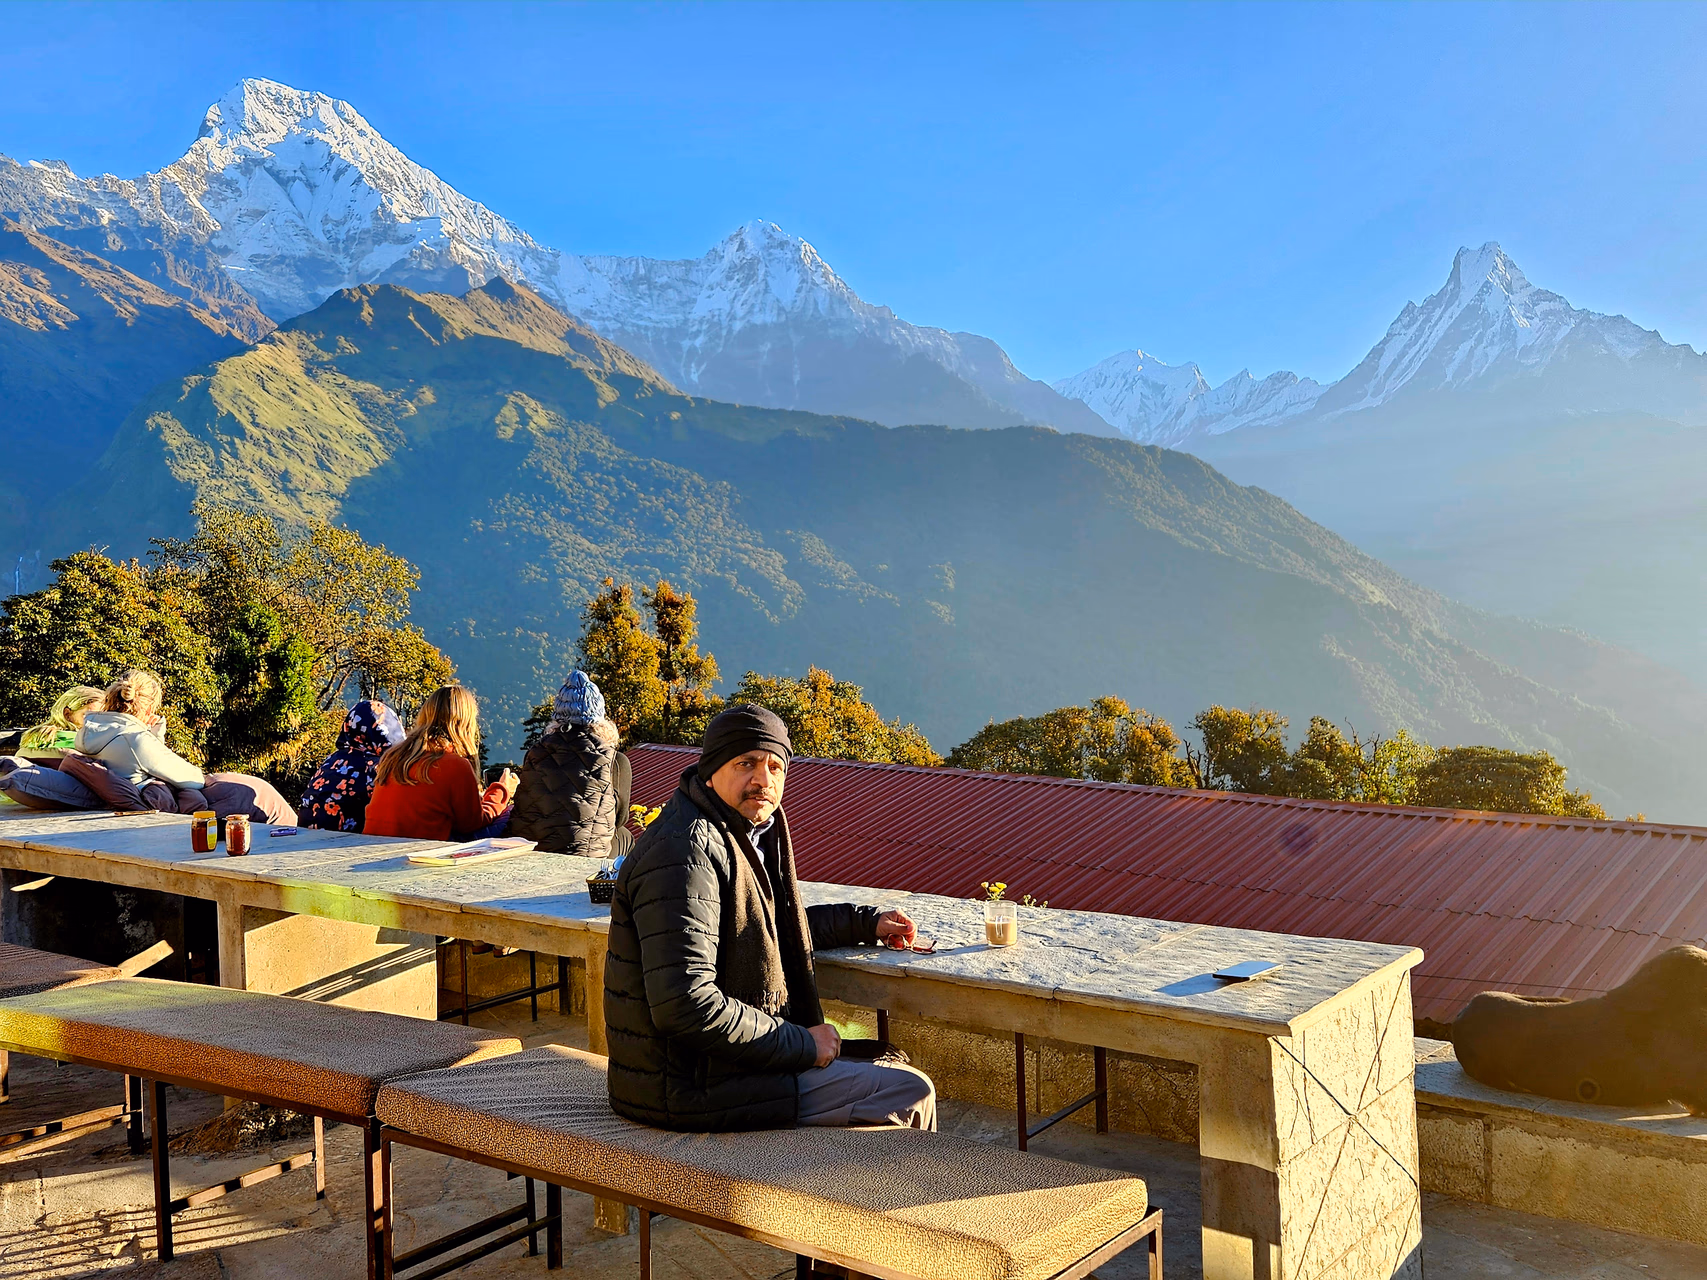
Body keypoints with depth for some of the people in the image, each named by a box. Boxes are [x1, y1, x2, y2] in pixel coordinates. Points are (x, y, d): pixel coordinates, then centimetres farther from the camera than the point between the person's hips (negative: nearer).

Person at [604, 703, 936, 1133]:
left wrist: (865, 923, 21)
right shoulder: (687, 852, -23)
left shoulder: (745, 834, 10)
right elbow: (687, 1006, -30)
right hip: (696, 1089, -11)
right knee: (912, 1093, -8)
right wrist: (801, 1044, -20)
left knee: (889, 1066, 25)